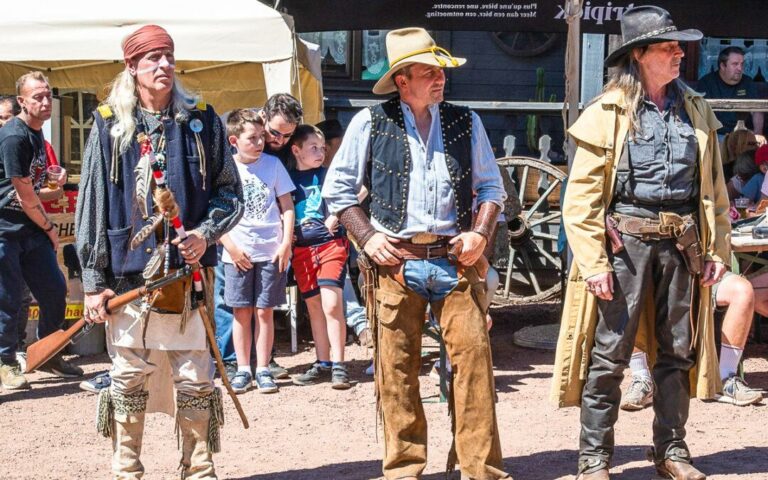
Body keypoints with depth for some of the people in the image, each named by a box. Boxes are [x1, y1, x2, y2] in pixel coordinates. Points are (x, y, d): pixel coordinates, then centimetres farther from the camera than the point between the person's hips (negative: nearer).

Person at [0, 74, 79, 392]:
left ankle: (48, 356, 24)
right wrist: (49, 228, -2)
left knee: (55, 290, 8)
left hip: (32, 231, 9)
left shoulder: (36, 134, 12)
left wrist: (53, 188, 3)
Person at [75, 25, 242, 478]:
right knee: (129, 379, 4)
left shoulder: (202, 121, 7)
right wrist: (94, 280, -1)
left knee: (196, 381, 2)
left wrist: (207, 233, -8)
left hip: (188, 273, 1)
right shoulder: (109, 124, 4)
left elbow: (231, 192, 11)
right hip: (129, 272, -1)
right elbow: (92, 205, 3)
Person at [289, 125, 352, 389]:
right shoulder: (287, 178, 7)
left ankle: (338, 365, -5)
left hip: (331, 245, -3)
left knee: (332, 305, -11)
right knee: (314, 308, 9)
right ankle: (323, 363, 18)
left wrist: (336, 216, -9)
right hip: (302, 250, 3)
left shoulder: (329, 175, 1)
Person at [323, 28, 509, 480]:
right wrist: (367, 236, -2)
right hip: (395, 261, -1)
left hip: (456, 259, 1)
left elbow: (491, 186, 17)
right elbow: (338, 187, 9)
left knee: (474, 354, -7)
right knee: (397, 366, 1)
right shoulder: (370, 124, 3)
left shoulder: (466, 123, 10)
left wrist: (480, 232, 1)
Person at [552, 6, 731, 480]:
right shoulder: (608, 113, -5)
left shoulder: (696, 110, 9)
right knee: (609, 354, -3)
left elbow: (715, 189, 13)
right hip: (626, 240, -4)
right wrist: (593, 261, -13)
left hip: (682, 244, 5)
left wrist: (718, 249, 7)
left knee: (678, 351, 11)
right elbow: (581, 197, -7)